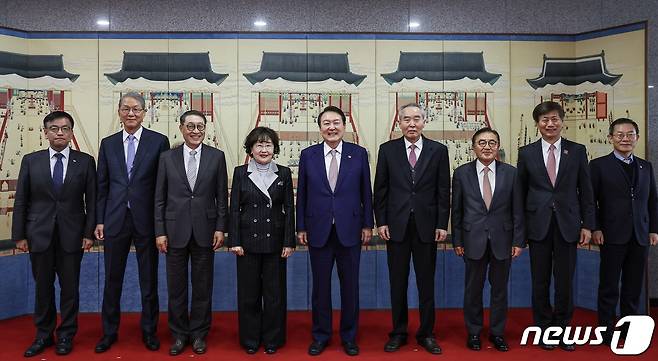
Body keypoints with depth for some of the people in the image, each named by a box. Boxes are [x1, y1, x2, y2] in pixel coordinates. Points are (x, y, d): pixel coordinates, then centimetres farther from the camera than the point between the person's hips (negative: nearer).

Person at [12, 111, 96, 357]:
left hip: (72, 235, -1)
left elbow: (92, 199, 0)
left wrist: (89, 233, -5)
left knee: (70, 286, 6)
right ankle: (43, 335, 26)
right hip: (39, 235, 1)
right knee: (43, 286, 11)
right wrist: (19, 235, 0)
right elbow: (21, 200, 4)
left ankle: (66, 335, 21)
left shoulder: (85, 161, 0)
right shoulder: (30, 161, 3)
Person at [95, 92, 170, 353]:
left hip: (146, 220, -2)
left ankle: (149, 331, 25)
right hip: (115, 221, 3)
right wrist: (99, 220, 4)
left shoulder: (159, 142, -2)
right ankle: (109, 332, 28)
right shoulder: (108, 143, 8)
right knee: (112, 279, 12)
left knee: (149, 280, 9)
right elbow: (102, 185, 9)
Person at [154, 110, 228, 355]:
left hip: (205, 231, 0)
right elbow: (160, 198, 3)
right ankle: (179, 334, 25)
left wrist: (220, 228, -3)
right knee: (176, 287, 9)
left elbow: (222, 196, 2)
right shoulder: (167, 158, 2)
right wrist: (160, 232, -2)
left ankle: (199, 333, 24)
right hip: (175, 231, 1)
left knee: (203, 287, 9)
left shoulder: (217, 156, 1)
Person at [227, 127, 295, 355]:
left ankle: (272, 339, 22)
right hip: (248, 241, 0)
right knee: (248, 292, 8)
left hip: (275, 242, 0)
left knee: (275, 292, 7)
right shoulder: (240, 172, 2)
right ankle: (250, 339, 23)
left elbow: (289, 209, 2)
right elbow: (234, 209, 1)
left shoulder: (284, 173, 3)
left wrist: (289, 242, -4)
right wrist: (234, 241, -5)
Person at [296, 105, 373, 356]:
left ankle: (349, 336, 26)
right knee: (320, 285, 10)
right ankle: (321, 335, 26)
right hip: (319, 230, 0)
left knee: (350, 285, 9)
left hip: (350, 229, 0)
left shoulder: (359, 153, 0)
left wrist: (367, 225, 1)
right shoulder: (308, 155, 2)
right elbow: (302, 194, 4)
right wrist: (301, 228, 3)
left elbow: (366, 192, 3)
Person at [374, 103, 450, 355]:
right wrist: (381, 222, -2)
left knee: (426, 283, 8)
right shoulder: (387, 150, 2)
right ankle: (398, 333, 23)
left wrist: (442, 224, -3)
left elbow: (443, 190, 2)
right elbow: (380, 189, 3)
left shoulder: (438, 150, 2)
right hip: (396, 225, 0)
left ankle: (426, 333, 22)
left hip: (427, 225, 0)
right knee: (397, 283, 9)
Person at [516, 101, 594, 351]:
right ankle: (544, 329, 22)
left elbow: (585, 190, 5)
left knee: (565, 281, 6)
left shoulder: (577, 151, 4)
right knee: (540, 282, 7)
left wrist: (587, 225, 0)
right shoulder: (526, 153, 3)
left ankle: (563, 330, 22)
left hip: (568, 224, 0)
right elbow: (521, 192, 5)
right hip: (538, 225, 0)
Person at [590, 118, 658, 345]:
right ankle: (607, 332, 13)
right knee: (609, 286, 4)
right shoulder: (599, 165, -1)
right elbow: (590, 200, -5)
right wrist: (595, 229, -10)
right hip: (613, 236, -4)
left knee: (634, 286, 10)